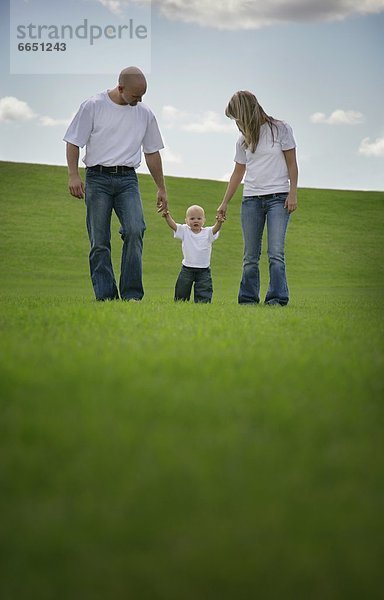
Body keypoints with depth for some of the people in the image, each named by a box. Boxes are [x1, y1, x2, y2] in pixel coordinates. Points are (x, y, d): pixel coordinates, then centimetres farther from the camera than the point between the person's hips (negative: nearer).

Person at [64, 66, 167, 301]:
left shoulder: (145, 114, 10)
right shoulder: (93, 107, -1)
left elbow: (152, 153, 18)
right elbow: (74, 143, 1)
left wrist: (162, 189, 19)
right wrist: (74, 175, -10)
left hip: (128, 178, 2)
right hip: (98, 178, -2)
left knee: (135, 231, -18)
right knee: (99, 242, -2)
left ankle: (132, 295, -13)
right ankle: (105, 297, 4)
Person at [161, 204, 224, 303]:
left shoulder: (208, 232, -4)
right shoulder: (184, 231, -2)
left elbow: (215, 229, -21)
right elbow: (173, 225, -14)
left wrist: (219, 222, -43)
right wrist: (167, 217, -33)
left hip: (204, 270, -1)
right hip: (187, 269, 1)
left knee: (204, 293, -1)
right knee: (181, 294, 10)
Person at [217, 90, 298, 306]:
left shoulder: (280, 129, 1)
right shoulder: (244, 139, 14)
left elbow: (291, 163, 2)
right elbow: (238, 172, 19)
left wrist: (293, 193, -6)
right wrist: (225, 203, 19)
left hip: (278, 198, -4)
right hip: (251, 199, 4)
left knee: (276, 253, -14)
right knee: (250, 256, 2)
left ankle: (278, 298, -14)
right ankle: (248, 299, 4)